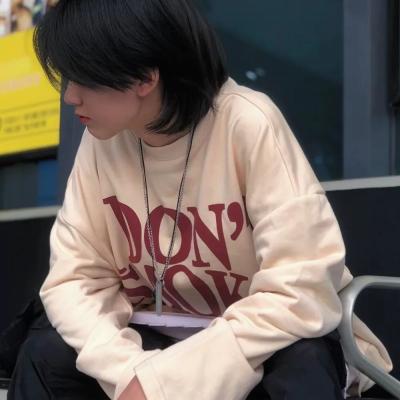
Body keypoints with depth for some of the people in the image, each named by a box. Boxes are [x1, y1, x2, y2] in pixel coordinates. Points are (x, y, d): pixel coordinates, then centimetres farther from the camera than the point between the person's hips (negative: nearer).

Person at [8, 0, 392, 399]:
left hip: (265, 346, -4)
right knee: (43, 356, -16)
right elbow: (75, 277, -5)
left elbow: (301, 295, -26)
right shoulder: (102, 140, -7)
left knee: (300, 366, -34)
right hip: (165, 341, 5)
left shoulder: (248, 124, -22)